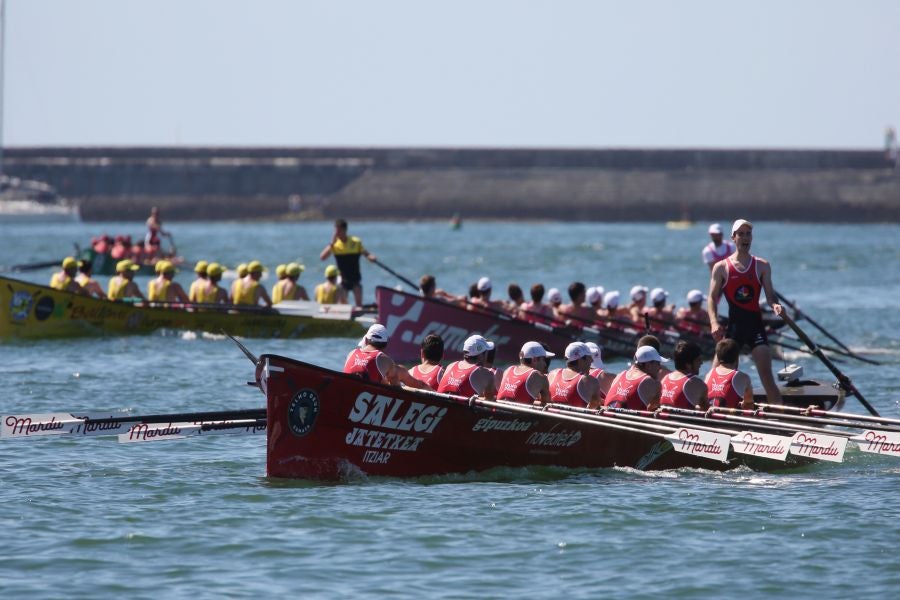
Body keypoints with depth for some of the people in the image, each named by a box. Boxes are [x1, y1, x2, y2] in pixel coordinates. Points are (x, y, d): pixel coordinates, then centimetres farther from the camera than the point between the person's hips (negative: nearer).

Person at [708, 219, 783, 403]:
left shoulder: (762, 266, 7)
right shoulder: (721, 268, 4)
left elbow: (770, 294, 4)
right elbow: (712, 299, 2)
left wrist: (775, 305, -20)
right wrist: (714, 322, -14)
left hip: (755, 324, 0)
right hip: (733, 324, 0)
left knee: (767, 376, -7)